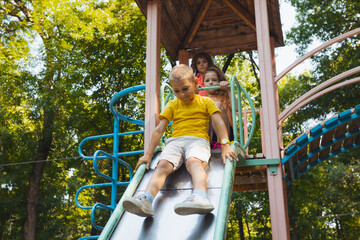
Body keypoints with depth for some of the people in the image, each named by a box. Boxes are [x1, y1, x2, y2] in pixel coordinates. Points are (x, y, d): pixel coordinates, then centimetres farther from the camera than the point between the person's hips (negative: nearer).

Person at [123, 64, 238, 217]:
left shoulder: (206, 102, 18)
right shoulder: (172, 105, 24)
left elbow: (219, 123, 5)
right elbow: (159, 130, 16)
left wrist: (225, 146, -10)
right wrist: (148, 154, 9)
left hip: (198, 140, -3)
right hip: (175, 141, 3)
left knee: (194, 162, -37)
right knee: (163, 165, -28)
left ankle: (200, 197, -65)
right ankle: (146, 200, -50)